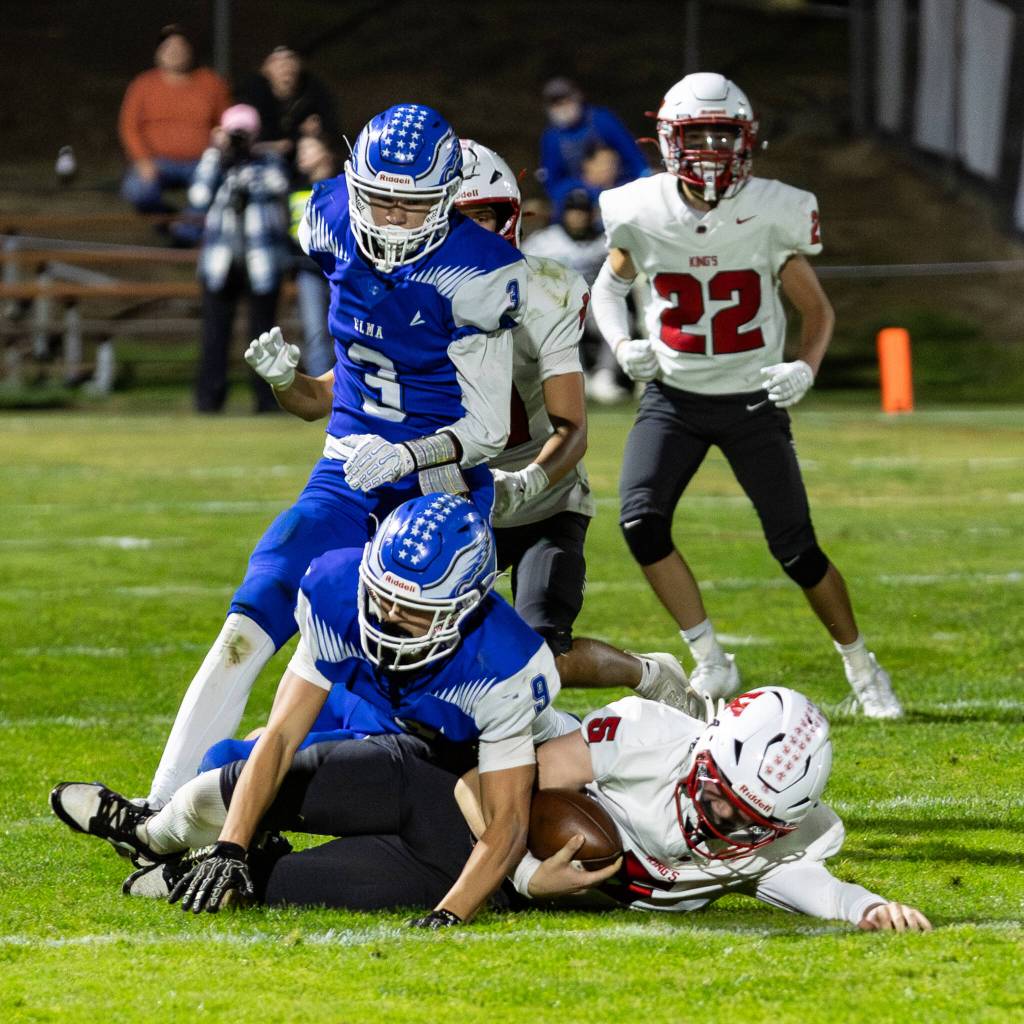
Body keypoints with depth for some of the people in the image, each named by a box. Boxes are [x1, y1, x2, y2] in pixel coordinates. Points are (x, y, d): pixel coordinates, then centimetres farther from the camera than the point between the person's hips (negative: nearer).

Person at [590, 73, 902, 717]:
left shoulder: (770, 215, -14)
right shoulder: (642, 213, -10)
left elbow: (819, 311, -3)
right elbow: (609, 285, 10)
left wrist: (805, 368, -22)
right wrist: (622, 344, -9)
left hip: (753, 400, -1)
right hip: (673, 398, 1)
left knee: (796, 548, -2)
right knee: (641, 522, -19)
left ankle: (862, 668, 20)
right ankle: (711, 664, -4)